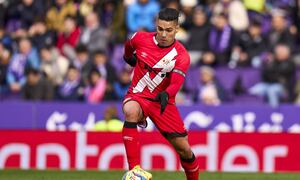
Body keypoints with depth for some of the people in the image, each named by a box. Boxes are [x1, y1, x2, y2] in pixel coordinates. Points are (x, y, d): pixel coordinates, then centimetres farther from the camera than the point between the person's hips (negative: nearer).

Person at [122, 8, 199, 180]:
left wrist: (166, 94, -49)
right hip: (137, 96, 0)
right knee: (131, 112, -37)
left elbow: (176, 83, -29)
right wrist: (129, 57, 34)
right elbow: (129, 45, 16)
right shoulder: (141, 39, -10)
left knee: (184, 149, 0)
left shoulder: (181, 56, -15)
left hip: (163, 101, 0)